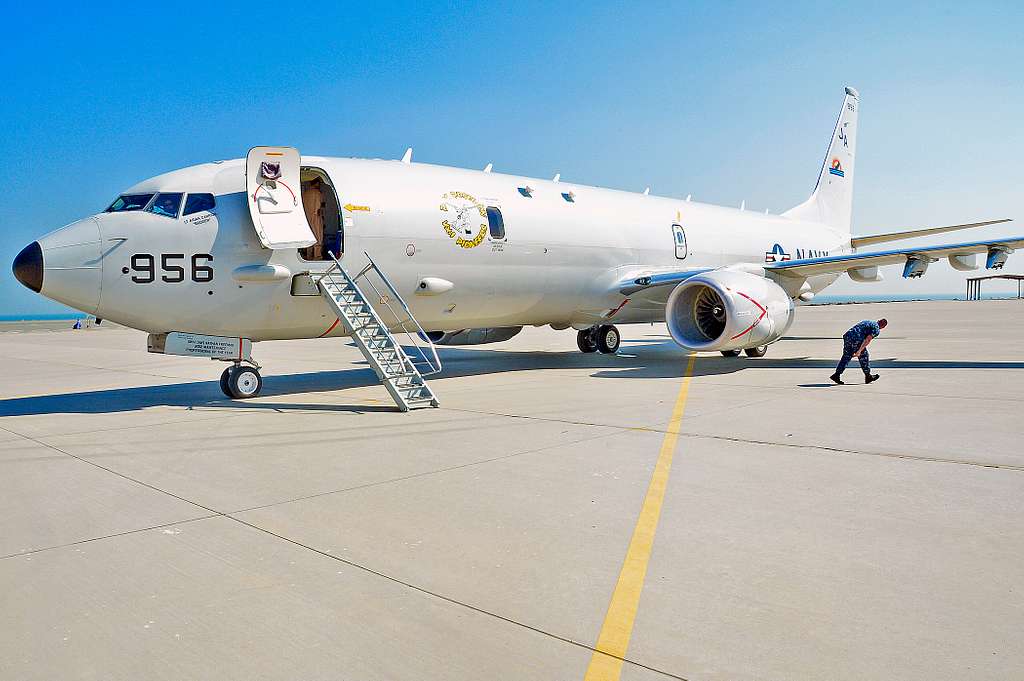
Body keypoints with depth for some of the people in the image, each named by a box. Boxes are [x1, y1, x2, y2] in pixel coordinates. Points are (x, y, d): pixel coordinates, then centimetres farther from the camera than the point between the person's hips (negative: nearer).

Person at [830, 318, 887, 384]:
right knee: (864, 357, 12)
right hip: (856, 340, -7)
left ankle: (836, 375, 8)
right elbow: (867, 340, -10)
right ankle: (868, 376, 24)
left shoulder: (867, 321, 28)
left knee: (846, 357, 15)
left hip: (847, 335, 7)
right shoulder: (877, 330, 4)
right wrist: (860, 350, -16)